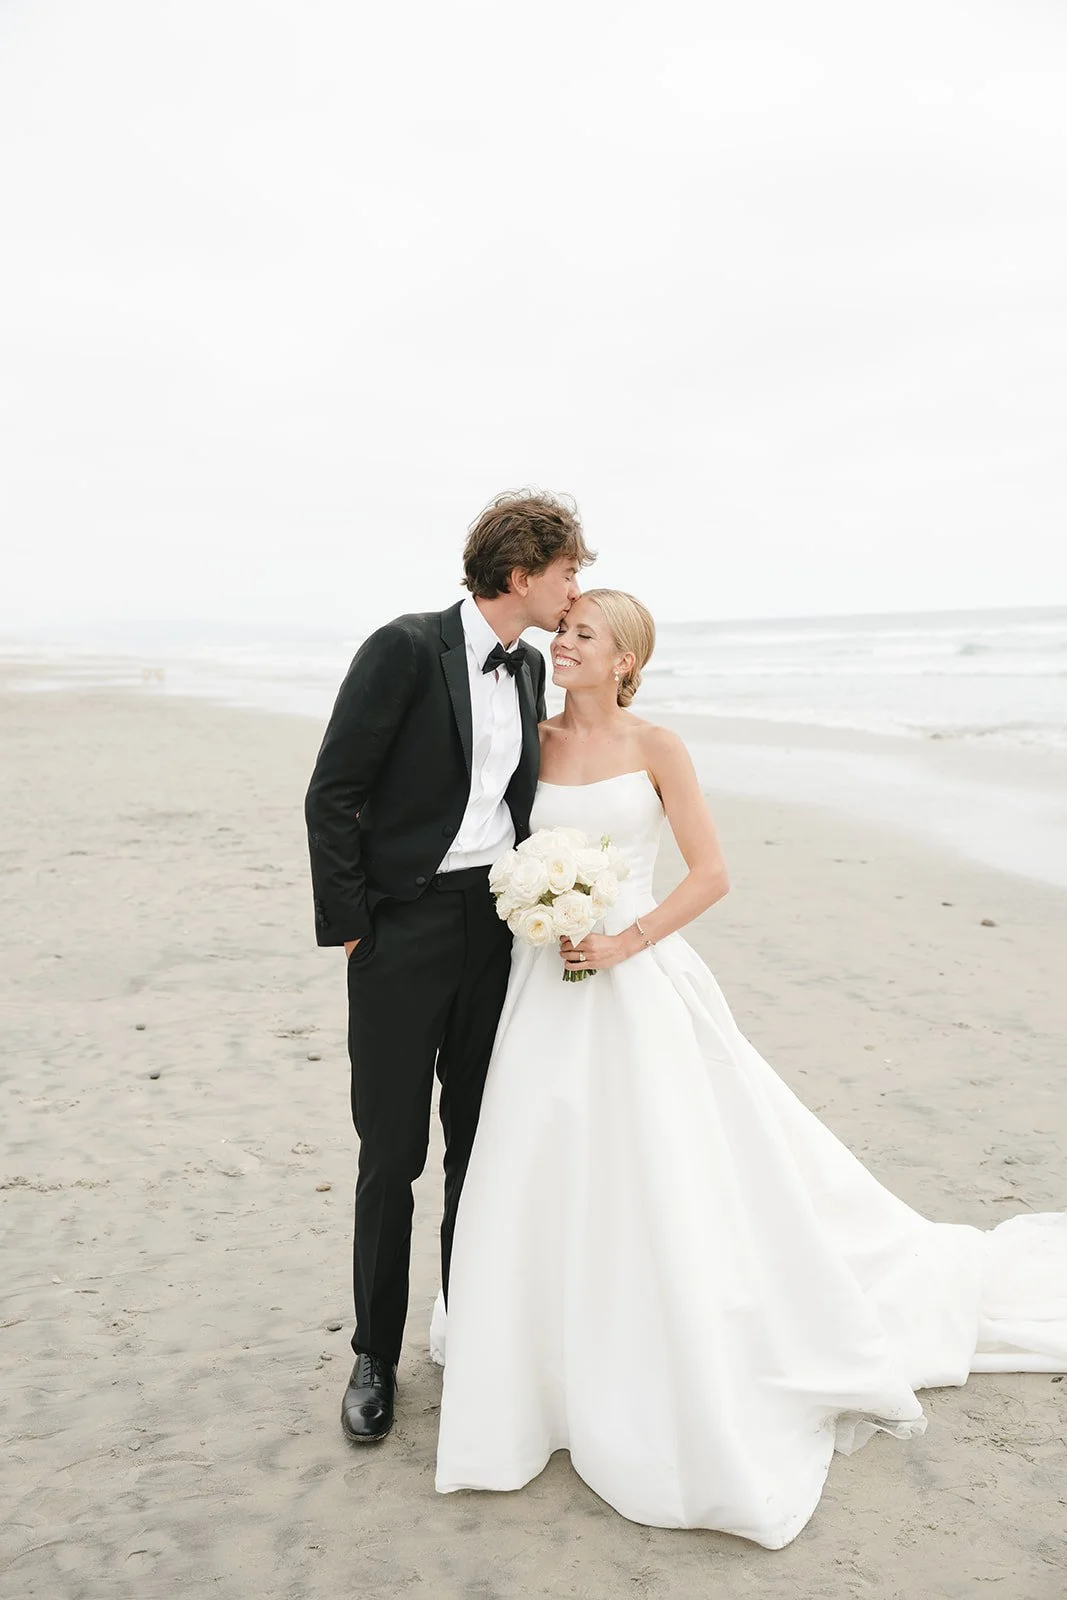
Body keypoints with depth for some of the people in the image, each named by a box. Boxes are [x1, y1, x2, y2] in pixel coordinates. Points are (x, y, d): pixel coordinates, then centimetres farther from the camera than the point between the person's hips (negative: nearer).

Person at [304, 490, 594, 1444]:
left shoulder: (530, 669, 9)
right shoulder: (406, 649, -12)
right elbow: (332, 795, -12)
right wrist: (350, 927, -12)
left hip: (497, 929, 6)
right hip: (404, 930, -6)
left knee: (481, 1144, 15)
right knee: (391, 1155, 5)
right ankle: (375, 1357, 24)